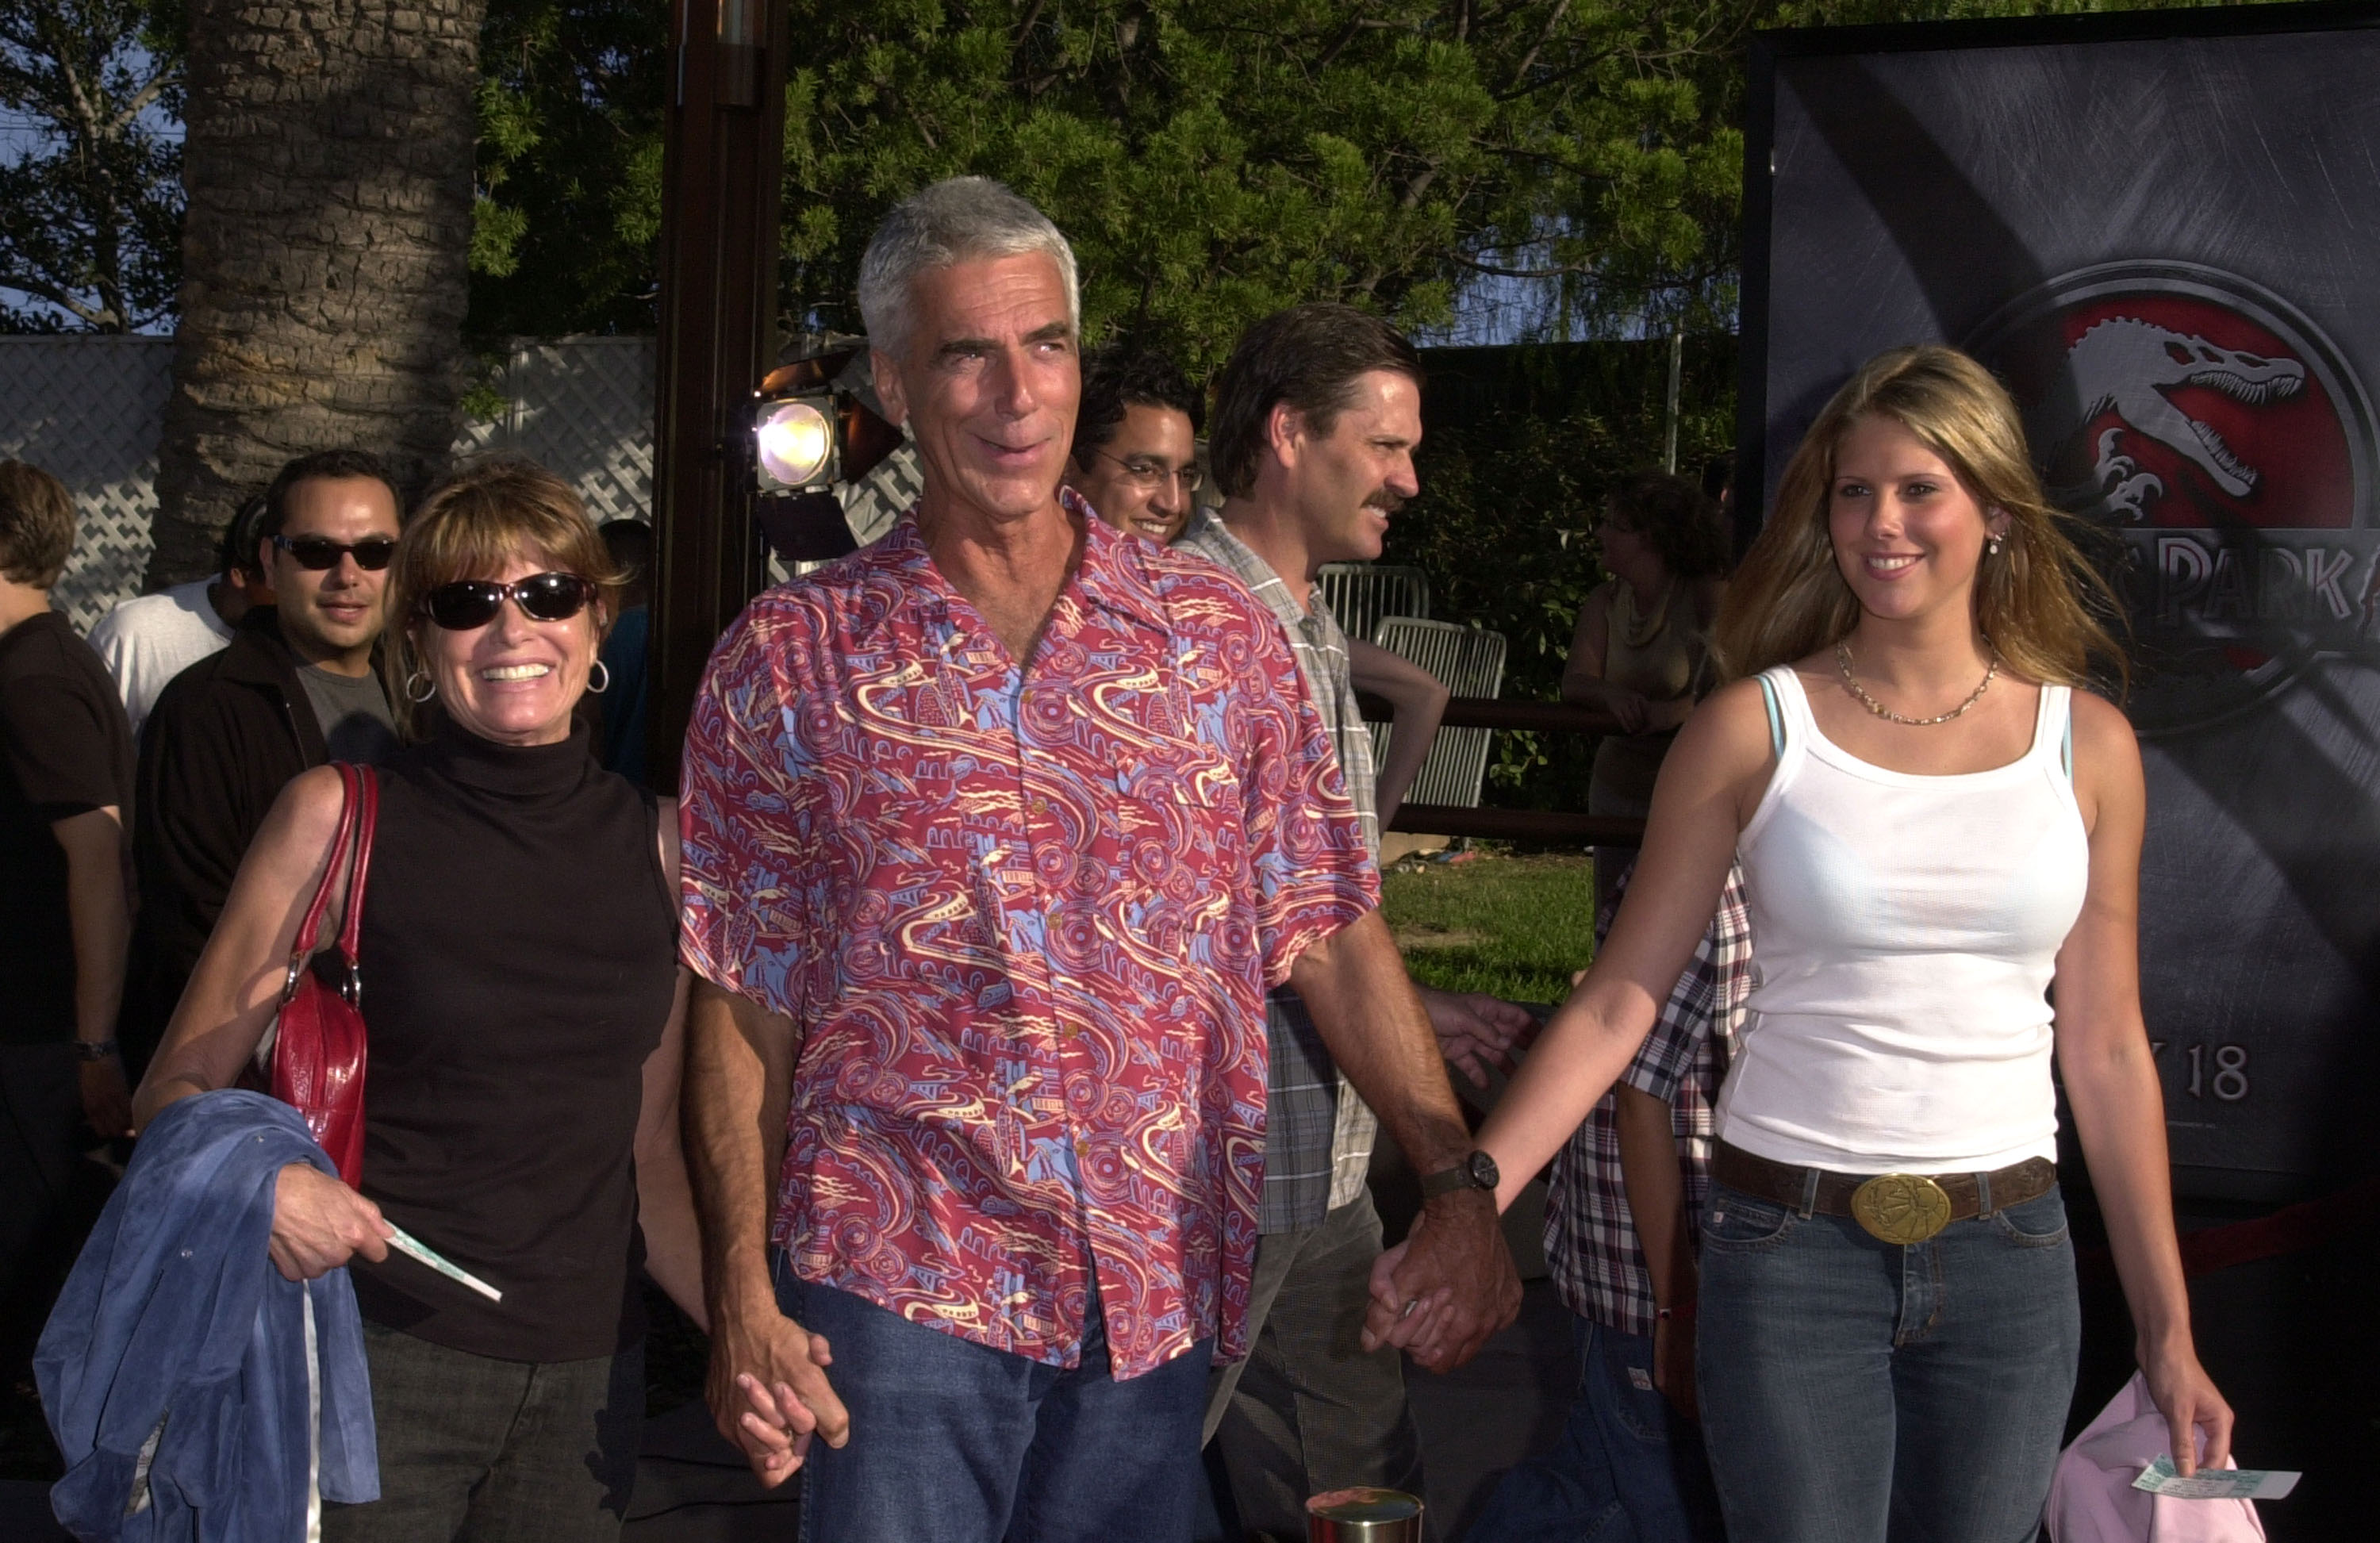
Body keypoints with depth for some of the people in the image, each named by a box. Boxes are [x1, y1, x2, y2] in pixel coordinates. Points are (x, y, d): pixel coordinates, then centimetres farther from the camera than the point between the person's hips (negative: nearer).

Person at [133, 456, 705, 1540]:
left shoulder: (657, 841, 5)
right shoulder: (339, 816, -4)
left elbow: (647, 1147, 11)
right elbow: (177, 1088, -1)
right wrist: (259, 1178, -21)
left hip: (584, 1382, 3)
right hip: (378, 1357, -3)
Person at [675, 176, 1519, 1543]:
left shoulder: (1219, 632, 6)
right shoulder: (787, 661, 1)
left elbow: (1333, 935, 7)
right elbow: (742, 1006, 1)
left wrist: (1462, 1178, -3)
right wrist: (744, 1299, -6)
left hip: (1156, 1283, 2)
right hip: (904, 1282, -2)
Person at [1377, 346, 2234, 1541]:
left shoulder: (2086, 745, 3)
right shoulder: (1756, 729, -3)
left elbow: (2106, 1051, 8)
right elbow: (1614, 1006, -4)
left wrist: (2167, 1331, 8)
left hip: (2007, 1260, 2)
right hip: (1789, 1252, -2)